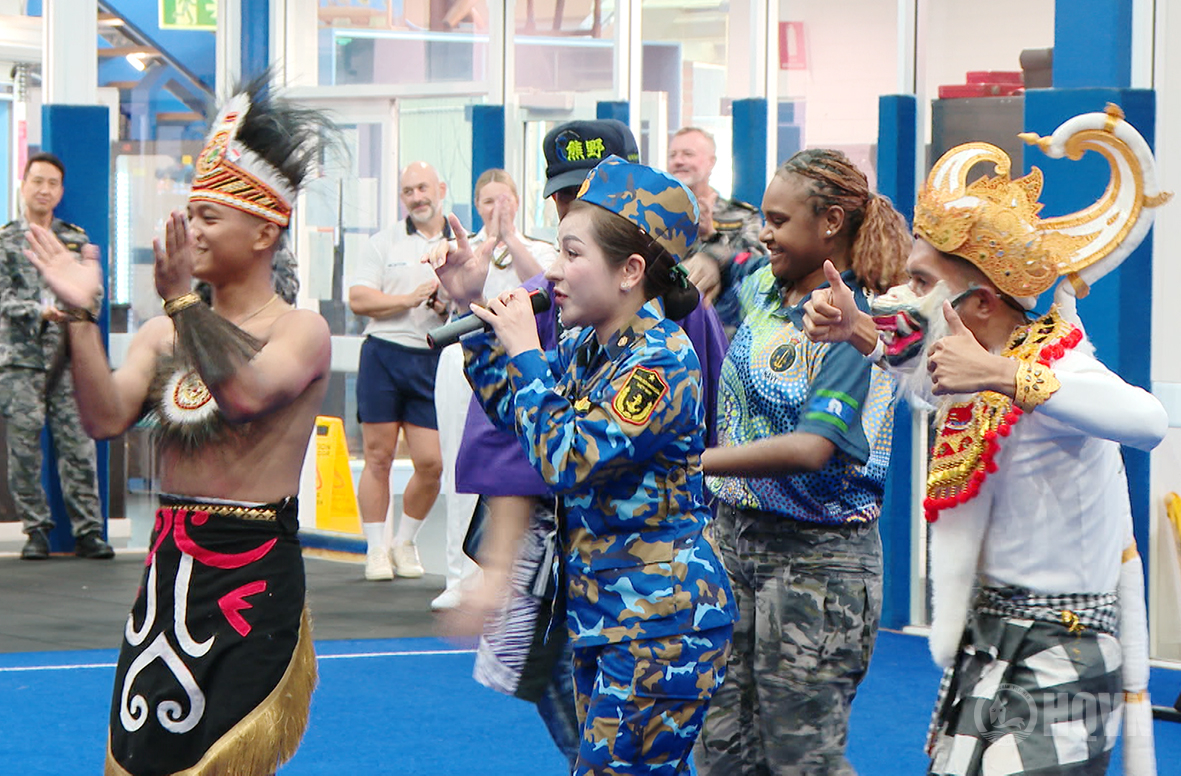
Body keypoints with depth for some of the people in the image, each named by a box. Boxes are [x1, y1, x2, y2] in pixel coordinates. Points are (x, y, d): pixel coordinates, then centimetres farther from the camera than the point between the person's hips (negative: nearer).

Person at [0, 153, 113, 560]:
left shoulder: (76, 240, 14)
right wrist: (40, 313, -17)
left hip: (69, 357, 2)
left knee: (78, 444, -4)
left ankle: (88, 530, -1)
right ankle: (36, 530, 7)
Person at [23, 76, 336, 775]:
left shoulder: (302, 331, -5)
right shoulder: (166, 332, 10)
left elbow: (245, 391, -25)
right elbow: (107, 418, -2)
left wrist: (183, 299, -23)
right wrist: (83, 316, -9)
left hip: (255, 570, -5)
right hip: (170, 564, 6)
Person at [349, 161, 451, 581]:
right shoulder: (385, 241, 9)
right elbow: (358, 298, 0)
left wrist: (453, 307, -8)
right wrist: (410, 299, -10)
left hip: (434, 361, 1)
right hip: (384, 353, -1)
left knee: (431, 462, -3)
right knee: (378, 457, 1)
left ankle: (405, 542, 18)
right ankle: (377, 548, 11)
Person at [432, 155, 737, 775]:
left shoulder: (662, 360, -19)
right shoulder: (587, 350, 9)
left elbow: (567, 461, -26)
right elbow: (510, 410, 24)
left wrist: (524, 351, -17)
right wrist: (472, 311, 14)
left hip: (659, 626, -10)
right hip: (600, 614, 10)